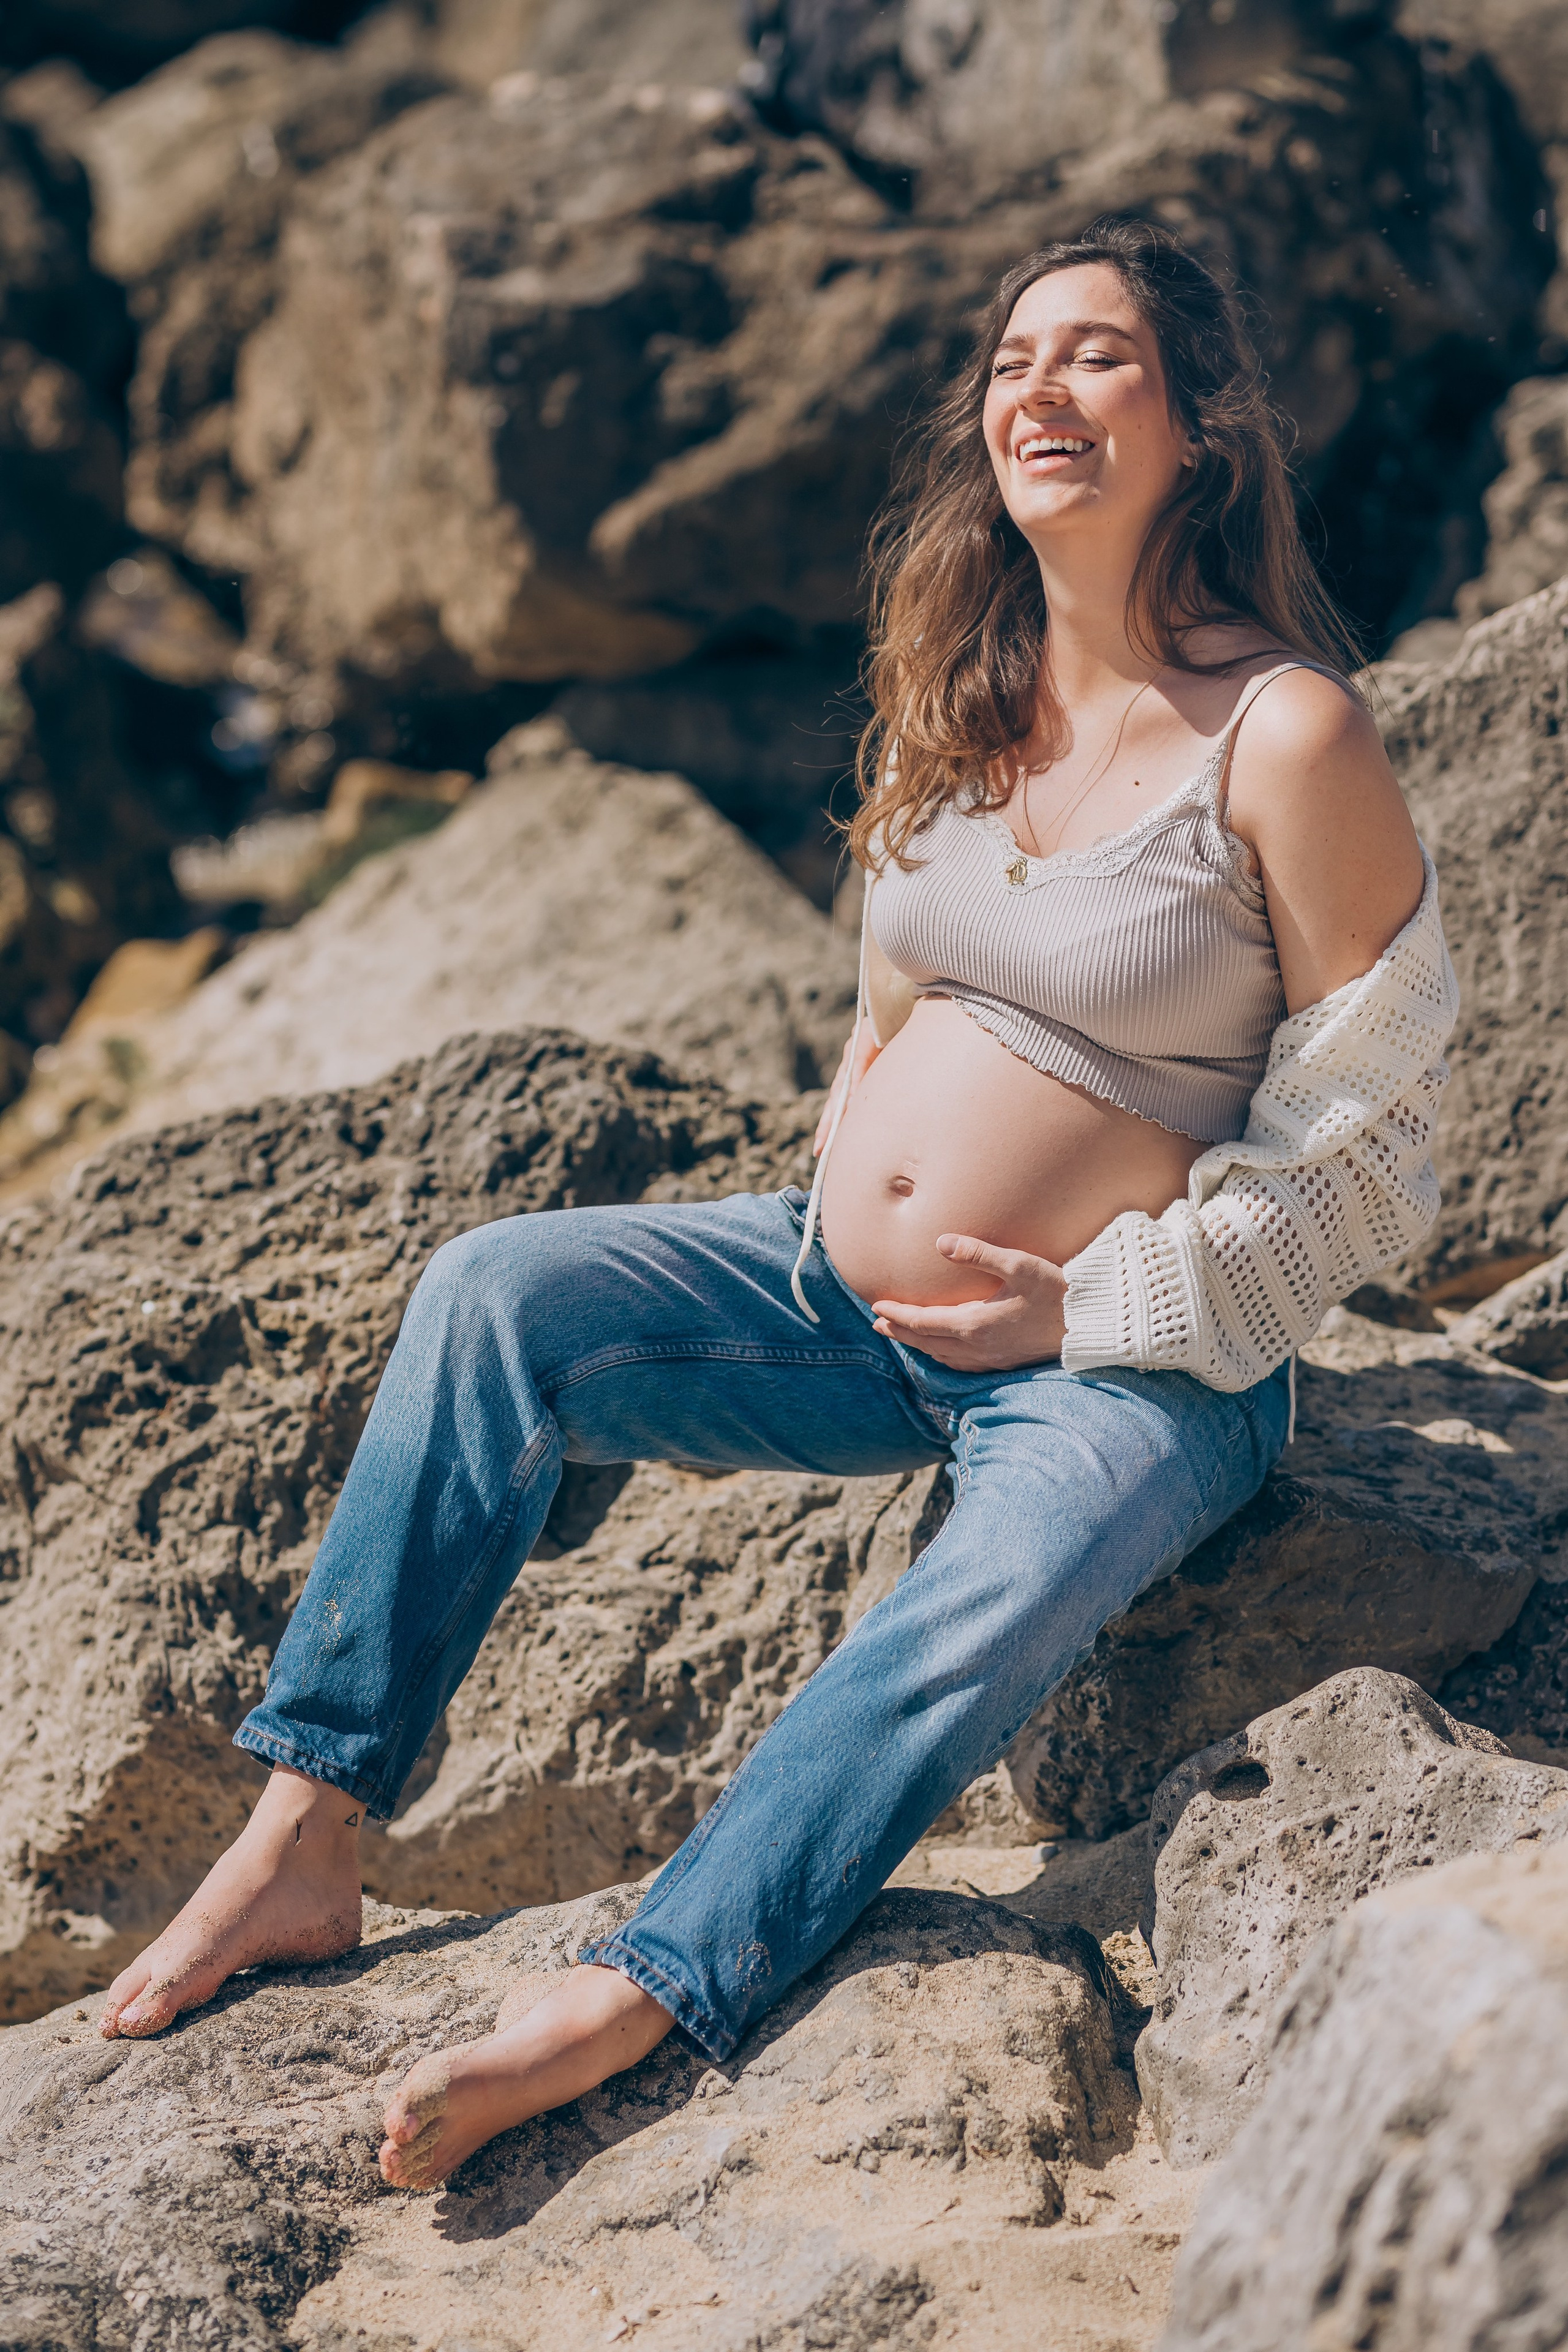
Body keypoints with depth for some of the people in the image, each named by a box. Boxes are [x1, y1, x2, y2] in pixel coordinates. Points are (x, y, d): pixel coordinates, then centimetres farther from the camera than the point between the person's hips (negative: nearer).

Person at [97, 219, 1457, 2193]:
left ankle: (621, 2013, -39)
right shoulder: (964, 692, 6)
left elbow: (1364, 1147, -11)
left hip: (1125, 1361, -6)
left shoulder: (1285, 735, -14)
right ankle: (306, 1837, -13)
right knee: (493, 1296, -13)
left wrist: (1089, 1305, -14)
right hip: (848, 1294, 6)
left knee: (971, 1626, -35)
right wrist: (831, 1214, 6)